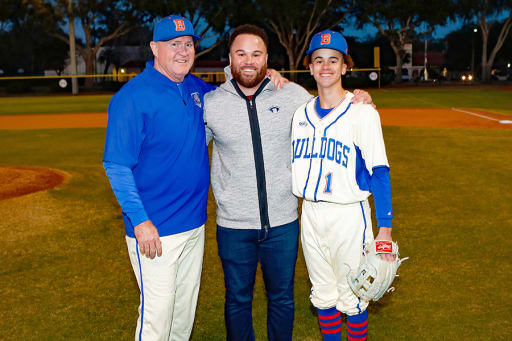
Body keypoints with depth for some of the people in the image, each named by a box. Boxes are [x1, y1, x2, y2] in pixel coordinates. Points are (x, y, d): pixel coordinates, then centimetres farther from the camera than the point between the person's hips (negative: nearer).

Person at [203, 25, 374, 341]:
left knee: (282, 298, 17)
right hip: (233, 226, 0)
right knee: (237, 300, 15)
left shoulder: (293, 95, -3)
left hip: (283, 223, 1)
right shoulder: (211, 103, -3)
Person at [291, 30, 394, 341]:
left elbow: (379, 172, -12)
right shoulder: (301, 114, 6)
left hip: (349, 214, -5)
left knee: (352, 298, 6)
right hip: (309, 213, 5)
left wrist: (384, 228, -16)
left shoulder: (362, 112, -9)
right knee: (323, 295, 17)